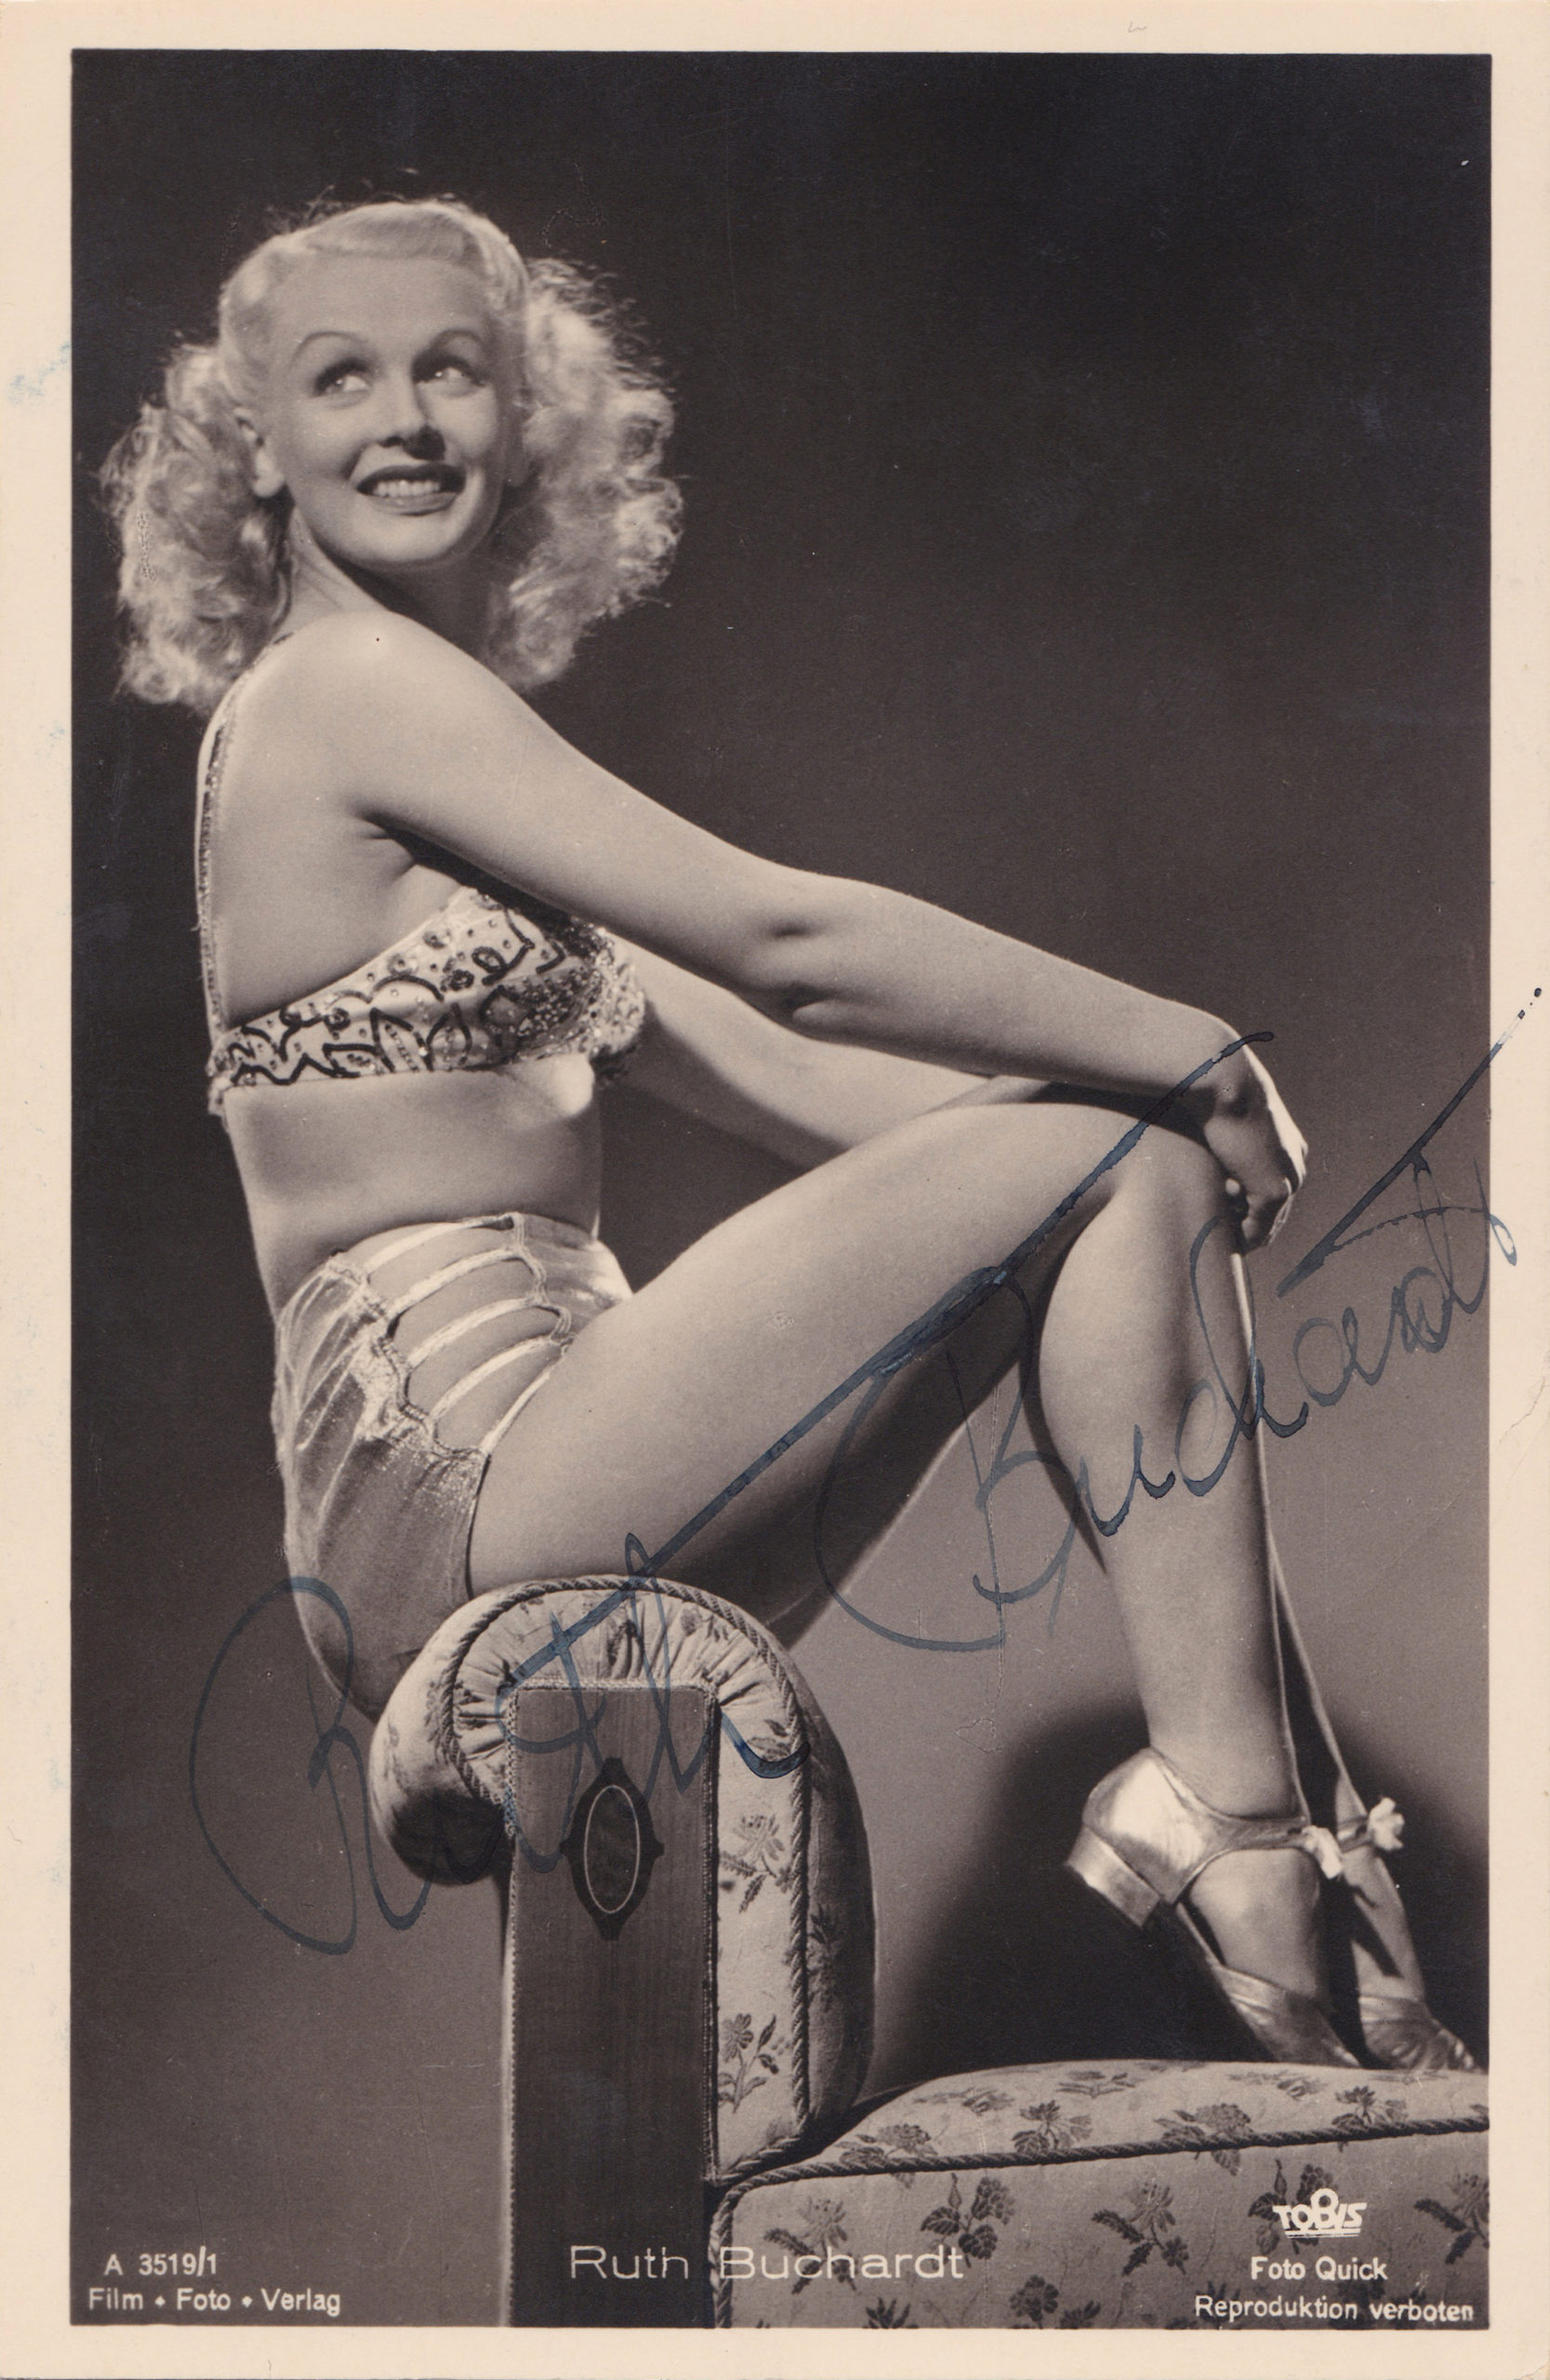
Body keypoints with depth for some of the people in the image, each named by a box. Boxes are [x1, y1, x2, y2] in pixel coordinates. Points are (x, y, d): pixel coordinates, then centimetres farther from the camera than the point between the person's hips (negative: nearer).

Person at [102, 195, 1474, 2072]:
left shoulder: (440, 731, 21)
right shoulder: (349, 682, -7)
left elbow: (792, 1087, 16)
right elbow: (787, 945, -14)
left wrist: (1161, 1077, 5)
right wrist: (1188, 1054, -4)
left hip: (512, 1479, 8)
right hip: (444, 1480, -8)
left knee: (1154, 1179, 4)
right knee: (1121, 1164, -9)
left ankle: (1292, 1818, -3)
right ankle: (1233, 1826, -8)